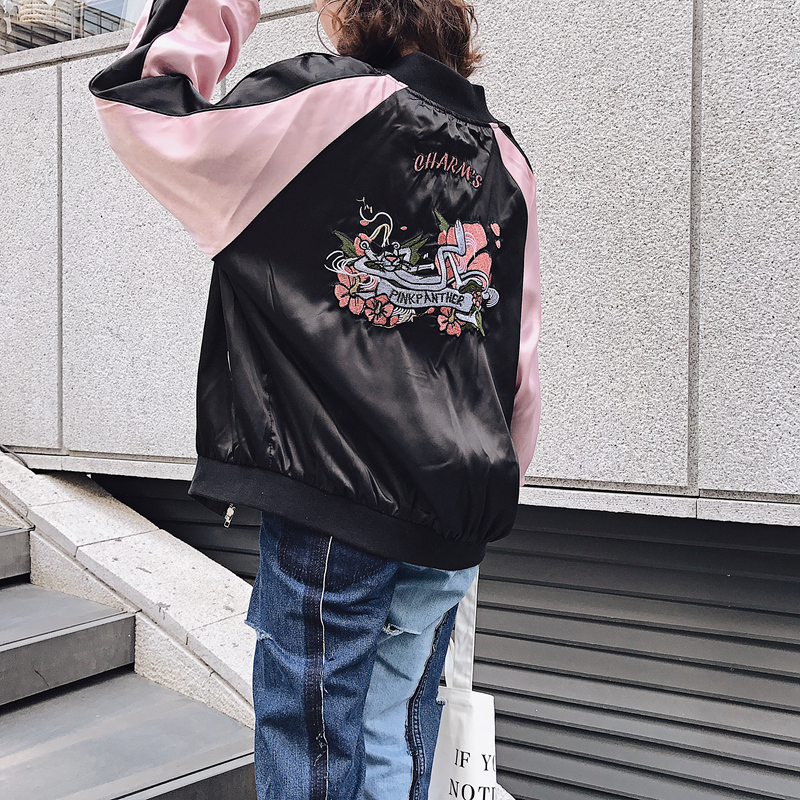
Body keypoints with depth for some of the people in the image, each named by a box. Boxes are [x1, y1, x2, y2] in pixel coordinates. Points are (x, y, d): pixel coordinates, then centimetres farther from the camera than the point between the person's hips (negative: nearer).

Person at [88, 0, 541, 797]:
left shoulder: (328, 102, -7)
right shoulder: (503, 156, 12)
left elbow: (138, 111, -4)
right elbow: (523, 361, 13)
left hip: (333, 504, -6)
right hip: (454, 524, 7)